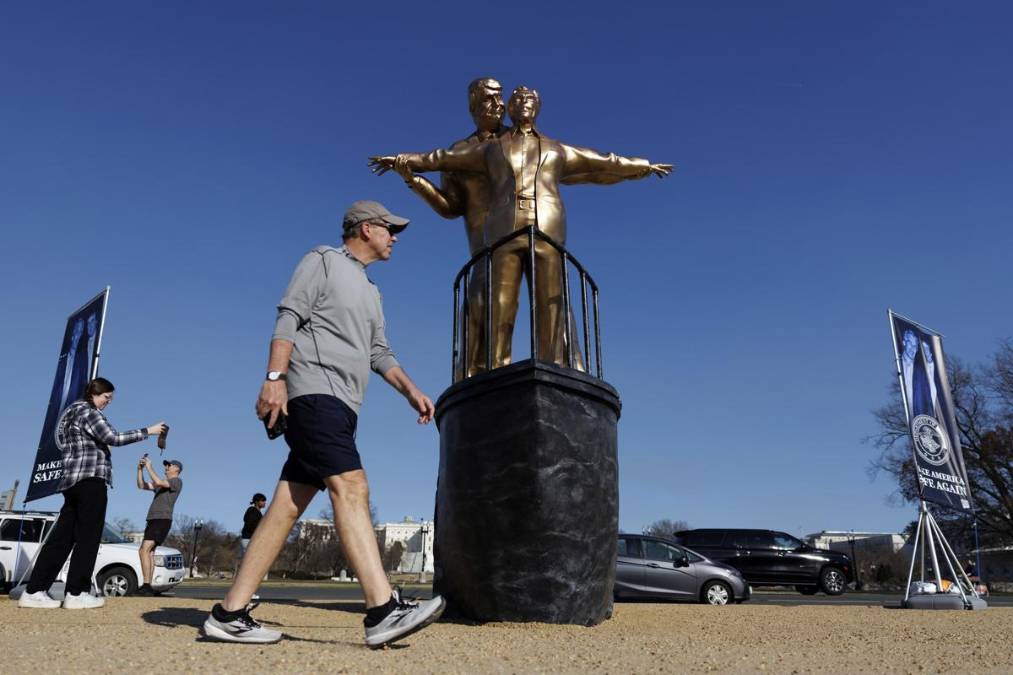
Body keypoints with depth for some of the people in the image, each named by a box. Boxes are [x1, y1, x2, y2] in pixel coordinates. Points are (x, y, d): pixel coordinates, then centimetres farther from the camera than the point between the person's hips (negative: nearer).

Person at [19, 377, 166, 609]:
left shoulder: (74, 412, 22)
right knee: (88, 537, -5)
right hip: (90, 479, -9)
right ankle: (76, 594, -4)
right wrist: (148, 431, -14)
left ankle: (34, 591, 6)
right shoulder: (88, 412, -8)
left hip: (73, 481, 9)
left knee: (63, 536, 7)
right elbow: (114, 438, -17)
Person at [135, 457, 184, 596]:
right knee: (149, 552, 5)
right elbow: (142, 485, 20)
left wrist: (149, 467, -10)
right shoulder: (162, 484, 25)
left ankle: (146, 586, -21)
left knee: (144, 551, -17)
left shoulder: (177, 481, -2)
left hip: (162, 521, -9)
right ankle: (148, 587, 5)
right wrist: (140, 469, 7)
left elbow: (158, 482, -18)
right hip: (154, 521, 9)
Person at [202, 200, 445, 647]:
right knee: (351, 487, -21)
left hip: (340, 407, 9)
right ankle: (383, 611, -27)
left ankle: (229, 614, 5)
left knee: (288, 505, 2)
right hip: (314, 391, -8)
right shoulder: (323, 260, 7)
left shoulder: (370, 293, 30)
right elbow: (288, 317, -5)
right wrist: (275, 377, -17)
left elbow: (379, 353, 24)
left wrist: (412, 392, 9)